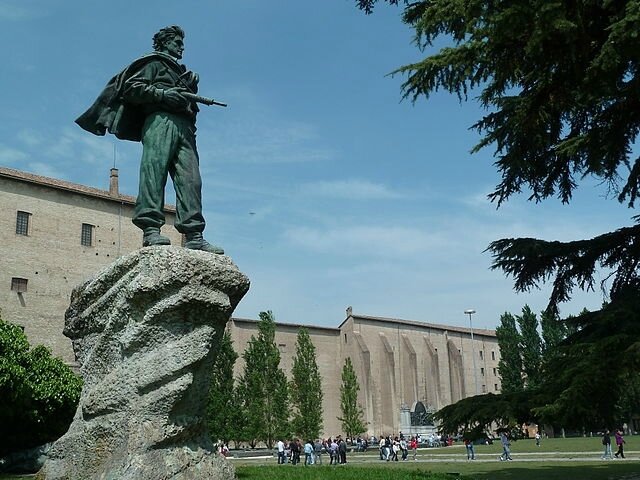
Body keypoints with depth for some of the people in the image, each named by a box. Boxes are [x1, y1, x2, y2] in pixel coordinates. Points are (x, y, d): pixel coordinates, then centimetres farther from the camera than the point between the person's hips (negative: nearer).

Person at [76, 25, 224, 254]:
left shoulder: (181, 71, 39)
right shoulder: (154, 62, 17)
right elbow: (131, 87, 2)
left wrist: (192, 88, 13)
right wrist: (162, 93, -9)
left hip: (184, 126, 6)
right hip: (160, 120, -6)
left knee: (190, 179, -10)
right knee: (154, 172, -20)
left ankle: (193, 235, -20)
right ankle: (151, 229, -29)